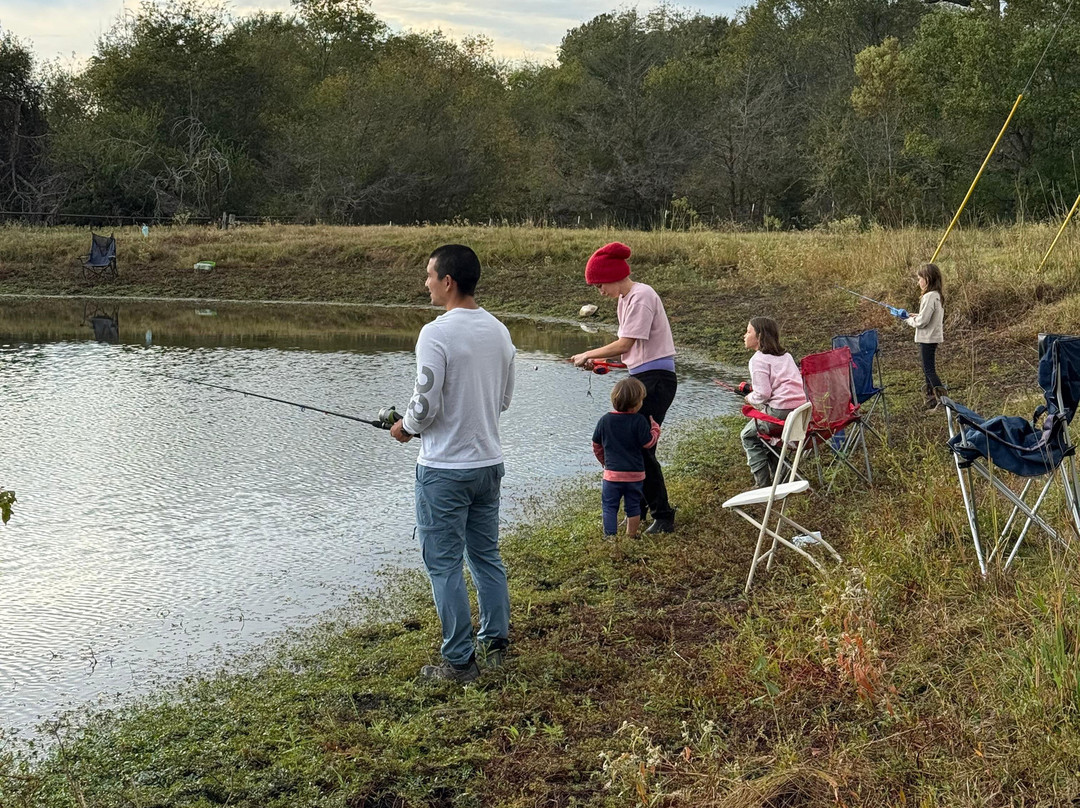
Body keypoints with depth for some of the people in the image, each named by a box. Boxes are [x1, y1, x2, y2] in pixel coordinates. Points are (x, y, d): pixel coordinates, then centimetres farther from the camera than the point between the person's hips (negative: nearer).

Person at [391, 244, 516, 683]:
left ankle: (459, 661, 8)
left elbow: (426, 405, -19)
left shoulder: (436, 333, -18)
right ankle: (495, 644, 27)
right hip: (489, 462, 7)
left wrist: (406, 427, 1)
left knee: (444, 565, 2)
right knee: (486, 556, 18)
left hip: (444, 469, -7)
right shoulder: (499, 331, 5)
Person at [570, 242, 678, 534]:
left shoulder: (641, 296, -15)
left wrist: (589, 354, -8)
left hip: (656, 379, -10)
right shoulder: (625, 300, 16)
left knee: (640, 447, -10)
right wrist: (600, 361, 4)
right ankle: (638, 511, 23)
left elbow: (625, 344, -19)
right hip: (640, 378, 10)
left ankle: (663, 517, -1)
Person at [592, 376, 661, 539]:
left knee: (609, 506, 7)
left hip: (612, 472, 0)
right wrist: (655, 428, 9)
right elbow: (648, 443, -8)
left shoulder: (605, 420, -1)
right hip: (635, 474, 0)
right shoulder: (639, 420, -13)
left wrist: (603, 460, 26)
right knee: (633, 506, 14)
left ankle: (610, 536, 2)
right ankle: (631, 535, 23)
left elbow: (596, 445, 9)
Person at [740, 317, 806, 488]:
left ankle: (763, 484, 10)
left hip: (780, 412, -8)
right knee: (764, 431, 31)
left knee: (748, 435, 14)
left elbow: (762, 394, -16)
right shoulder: (785, 356, 18)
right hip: (801, 409, 8)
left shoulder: (758, 360, -7)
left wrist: (750, 399, 6)